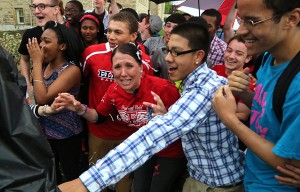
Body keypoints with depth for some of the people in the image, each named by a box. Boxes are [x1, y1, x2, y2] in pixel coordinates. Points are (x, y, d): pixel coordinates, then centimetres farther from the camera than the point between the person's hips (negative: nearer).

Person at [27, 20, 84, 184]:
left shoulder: (72, 70, -23)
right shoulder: (44, 65, -2)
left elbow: (42, 98, -31)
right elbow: (35, 95, -3)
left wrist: (36, 62, -24)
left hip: (66, 135, -7)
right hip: (44, 131, 7)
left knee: (71, 174, 15)